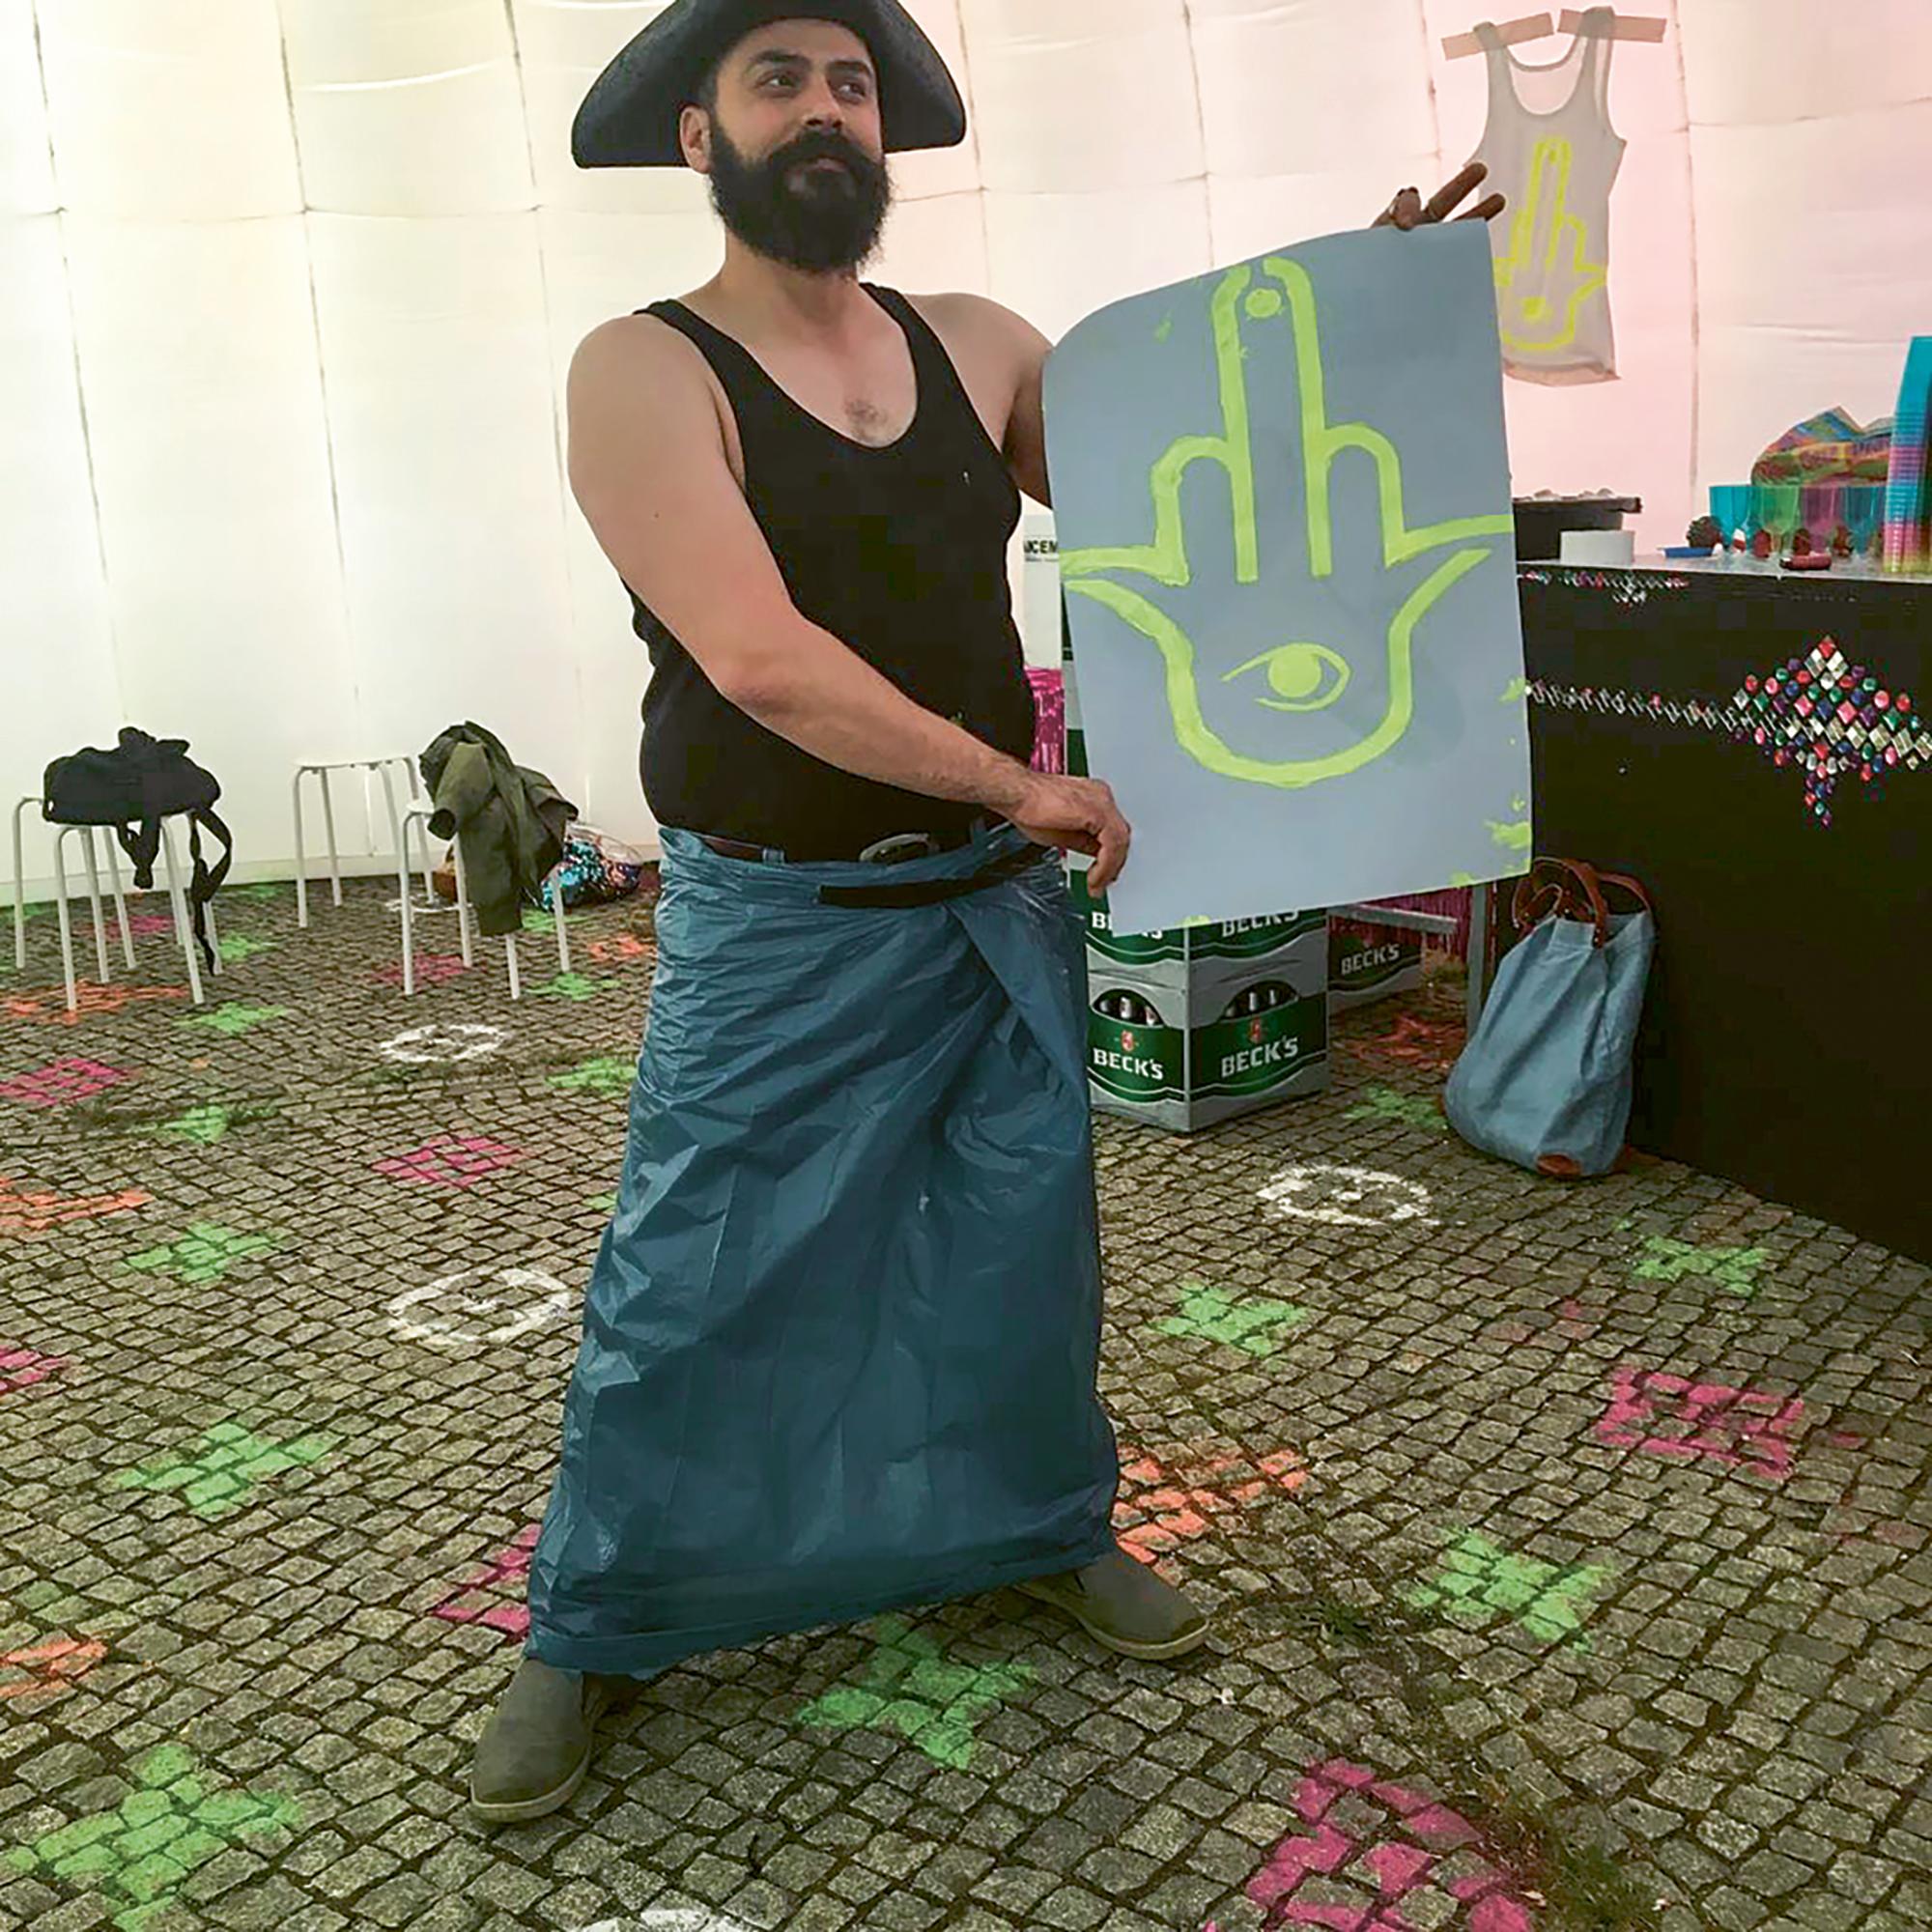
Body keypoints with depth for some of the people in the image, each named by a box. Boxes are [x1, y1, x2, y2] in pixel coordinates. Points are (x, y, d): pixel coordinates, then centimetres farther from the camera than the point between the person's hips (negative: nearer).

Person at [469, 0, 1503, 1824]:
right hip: (780, 928, -4)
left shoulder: (980, 347, 6)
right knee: (683, 1295, 4)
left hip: (1003, 903, 5)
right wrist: (1021, 784, -18)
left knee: (1027, 1243, 15)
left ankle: (1047, 1525, 40)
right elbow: (759, 658, -22)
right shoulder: (643, 372, -11)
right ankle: (588, 1633, 26)